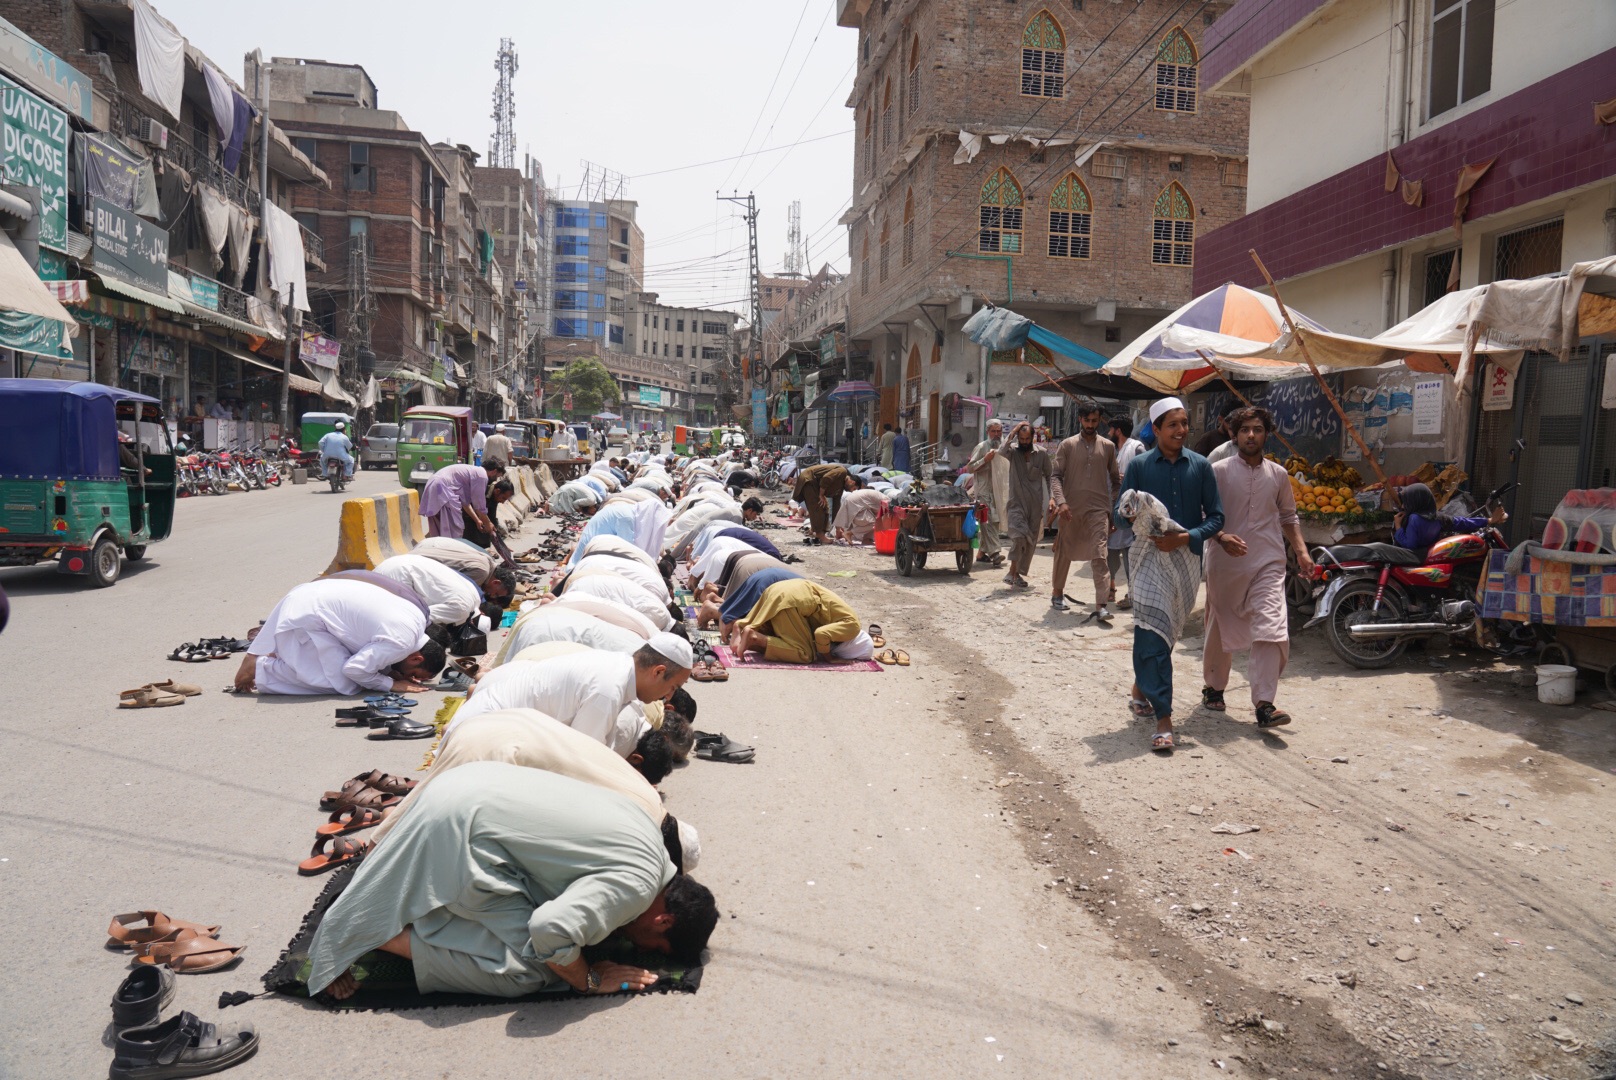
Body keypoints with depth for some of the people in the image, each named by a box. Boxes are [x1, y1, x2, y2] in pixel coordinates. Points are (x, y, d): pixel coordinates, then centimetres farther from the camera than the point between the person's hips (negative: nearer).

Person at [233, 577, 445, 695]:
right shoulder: (401, 643, -22)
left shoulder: (416, 615, 4)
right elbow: (354, 668, -18)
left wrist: (392, 672, 3)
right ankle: (261, 669, -4)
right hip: (305, 618, -9)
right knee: (345, 684, -11)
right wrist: (391, 683, -7)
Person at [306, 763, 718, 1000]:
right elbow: (551, 930, -29)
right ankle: (372, 938, -1)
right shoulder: (638, 884, -17)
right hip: (462, 827, -9)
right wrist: (591, 980, -11)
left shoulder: (649, 832, 9)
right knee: (527, 970, -6)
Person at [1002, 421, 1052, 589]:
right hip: (1016, 503, -3)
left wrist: (1050, 498, 6)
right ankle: (1013, 572, -13)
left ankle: (1019, 574, 20)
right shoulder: (1013, 451, -2)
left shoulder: (1041, 453, 2)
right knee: (1019, 535, -22)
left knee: (1031, 541, 7)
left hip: (1035, 504, 3)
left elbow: (1050, 475, 11)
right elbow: (1002, 451, -26)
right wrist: (1013, 432, -24)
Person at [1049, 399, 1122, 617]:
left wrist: (1113, 506, 7)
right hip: (1071, 509, 0)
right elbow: (1056, 476, -4)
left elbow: (1116, 479, 15)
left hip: (1099, 509, 0)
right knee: (1064, 553, 12)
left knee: (1099, 555, -10)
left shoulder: (1108, 446, 7)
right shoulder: (1067, 445, 2)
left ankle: (1101, 605, -14)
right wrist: (1061, 501, -18)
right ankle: (1057, 593, 31)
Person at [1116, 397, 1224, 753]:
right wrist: (1130, 516, -21)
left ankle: (1142, 687, 38)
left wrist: (1185, 538, -13)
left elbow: (1216, 517, 3)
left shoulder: (1200, 466, 5)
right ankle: (1162, 717, -12)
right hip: (1149, 555, -3)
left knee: (1168, 631, 14)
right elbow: (1120, 512, 3)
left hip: (1187, 556, 3)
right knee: (1152, 633, -12)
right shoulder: (1139, 465, 1)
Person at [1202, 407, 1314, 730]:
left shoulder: (1278, 474, 10)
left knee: (1270, 630, -15)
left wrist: (1302, 551, 9)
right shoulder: (1219, 471, 0)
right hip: (1225, 563, -1)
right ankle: (1214, 687, 33)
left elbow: (1288, 517, 21)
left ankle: (1264, 705, -16)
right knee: (1220, 629, 12)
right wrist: (1222, 537, -22)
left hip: (1268, 564, 1)